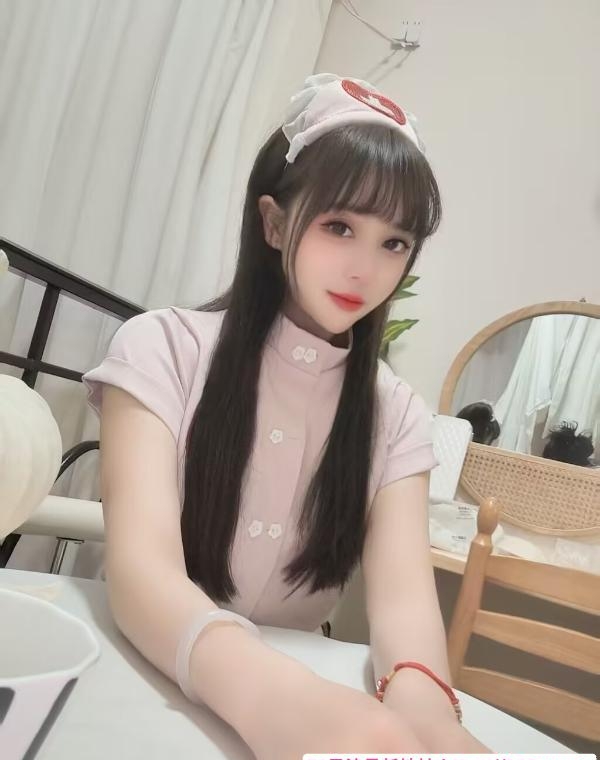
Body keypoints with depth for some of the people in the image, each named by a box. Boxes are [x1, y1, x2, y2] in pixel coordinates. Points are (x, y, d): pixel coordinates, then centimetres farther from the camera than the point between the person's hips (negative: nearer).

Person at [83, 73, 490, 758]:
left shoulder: (397, 415, -3)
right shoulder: (164, 349, -12)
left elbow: (404, 592, -14)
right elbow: (140, 570, -23)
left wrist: (421, 703, -35)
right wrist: (268, 691, -41)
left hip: (295, 682, 2)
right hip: (137, 681, -2)